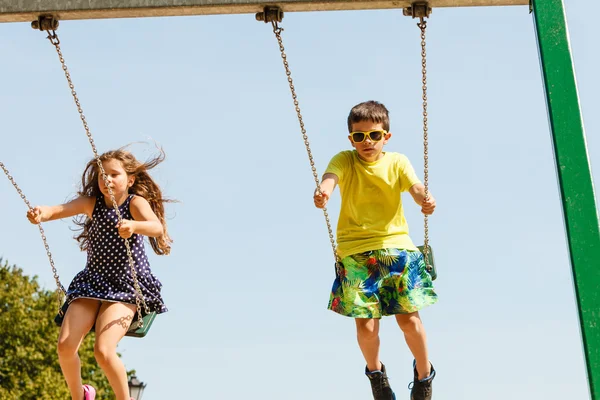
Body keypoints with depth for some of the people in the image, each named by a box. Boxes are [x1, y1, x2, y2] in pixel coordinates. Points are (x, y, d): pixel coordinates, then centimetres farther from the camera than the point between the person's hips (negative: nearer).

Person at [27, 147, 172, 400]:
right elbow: (59, 210, -16)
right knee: (65, 346, -9)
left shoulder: (137, 202, -9)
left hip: (127, 286, -5)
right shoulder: (91, 202, 2)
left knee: (103, 350, -22)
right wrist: (41, 213, -40)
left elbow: (157, 228, -30)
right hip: (93, 282, 5)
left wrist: (134, 226, -52)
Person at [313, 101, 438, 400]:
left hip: (396, 246, 1)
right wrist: (323, 190, -47)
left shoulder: (397, 162, 3)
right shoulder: (344, 160, 0)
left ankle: (424, 374, 27)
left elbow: (415, 187, -14)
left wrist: (425, 200, -38)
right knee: (366, 325, -5)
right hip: (355, 251, -1)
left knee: (409, 319, -2)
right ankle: (375, 370, 28)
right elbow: (331, 175, -22)